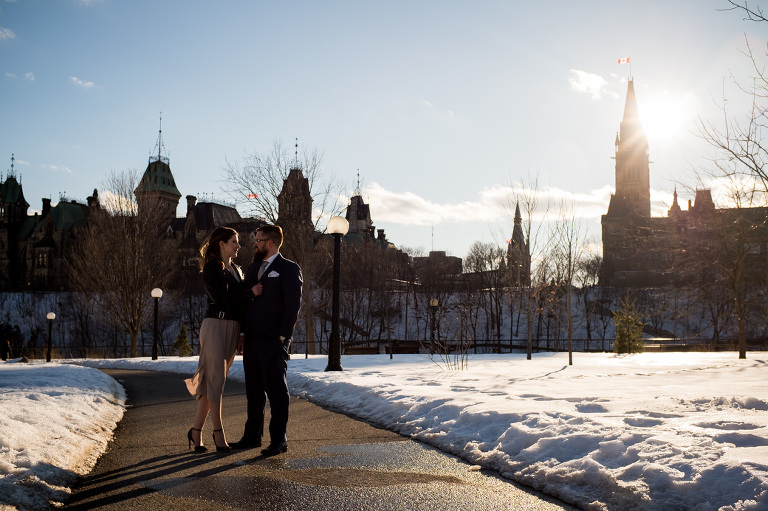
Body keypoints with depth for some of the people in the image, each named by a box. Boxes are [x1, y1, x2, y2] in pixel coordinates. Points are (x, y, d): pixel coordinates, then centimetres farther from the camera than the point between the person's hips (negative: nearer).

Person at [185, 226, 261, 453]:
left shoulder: (236, 269, 19)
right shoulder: (211, 268, -6)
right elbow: (220, 297, -17)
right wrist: (251, 293, -16)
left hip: (233, 328, 8)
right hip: (216, 326, -8)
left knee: (215, 380, 7)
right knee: (215, 379, -5)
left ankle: (196, 431, 13)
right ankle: (218, 433, -1)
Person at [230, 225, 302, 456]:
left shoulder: (289, 269, -5)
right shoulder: (253, 267, 17)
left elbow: (293, 305, -10)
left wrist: (282, 337, -14)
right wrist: (242, 333, 12)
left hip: (274, 342, -7)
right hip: (251, 341, 7)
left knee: (276, 390, -2)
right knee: (254, 390, 13)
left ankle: (279, 439, 4)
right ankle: (252, 436, 22)